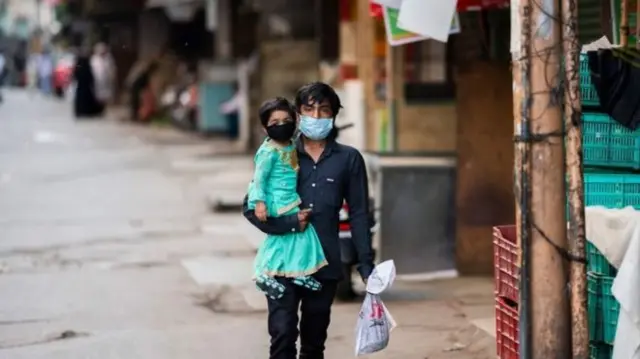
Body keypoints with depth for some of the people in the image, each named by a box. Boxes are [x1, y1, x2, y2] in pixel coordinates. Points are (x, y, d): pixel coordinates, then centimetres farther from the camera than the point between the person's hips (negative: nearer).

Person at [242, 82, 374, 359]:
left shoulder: (349, 159, 4)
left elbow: (359, 214, 5)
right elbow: (250, 206, 2)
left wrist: (366, 263, -1)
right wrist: (287, 223, -13)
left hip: (324, 264, 1)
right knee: (282, 336, -12)